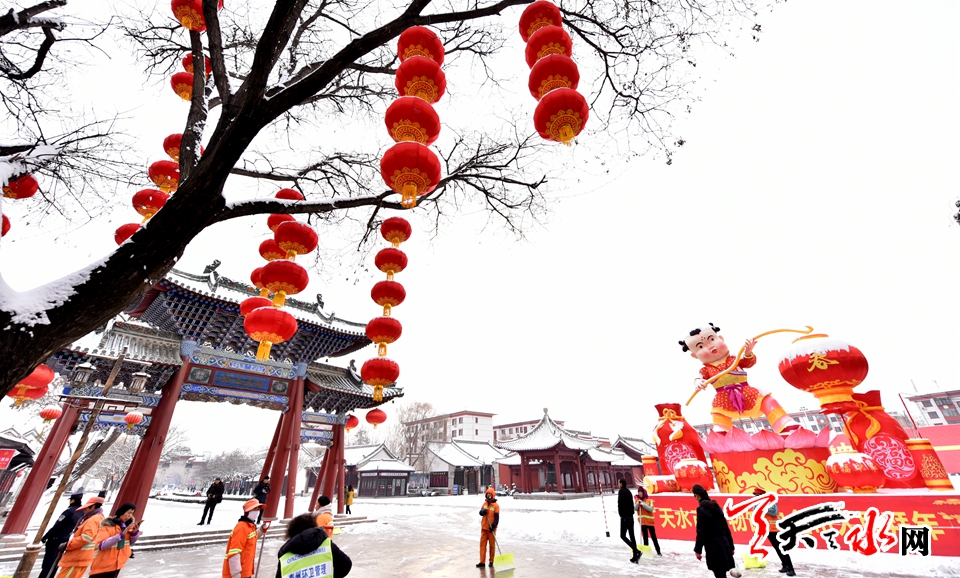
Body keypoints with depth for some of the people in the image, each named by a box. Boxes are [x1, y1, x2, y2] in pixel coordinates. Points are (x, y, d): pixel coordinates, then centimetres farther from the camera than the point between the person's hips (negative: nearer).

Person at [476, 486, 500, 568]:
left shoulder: (496, 505, -10)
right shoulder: (484, 504, 7)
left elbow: (497, 517, -12)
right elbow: (480, 512, 9)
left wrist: (493, 526, -23)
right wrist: (482, 512, -14)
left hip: (491, 528, -5)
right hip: (484, 527, 5)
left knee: (492, 545, 7)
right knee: (482, 544, 6)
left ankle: (491, 562, 20)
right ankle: (482, 562, 13)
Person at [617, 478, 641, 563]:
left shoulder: (621, 491, -12)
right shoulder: (628, 491, 12)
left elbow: (620, 504, -18)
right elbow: (632, 504, 14)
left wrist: (621, 514, -6)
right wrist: (631, 512, 13)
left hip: (625, 517, -9)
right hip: (631, 516, 9)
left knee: (623, 536, -4)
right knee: (632, 536, 10)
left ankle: (637, 551, -14)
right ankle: (635, 557, 11)